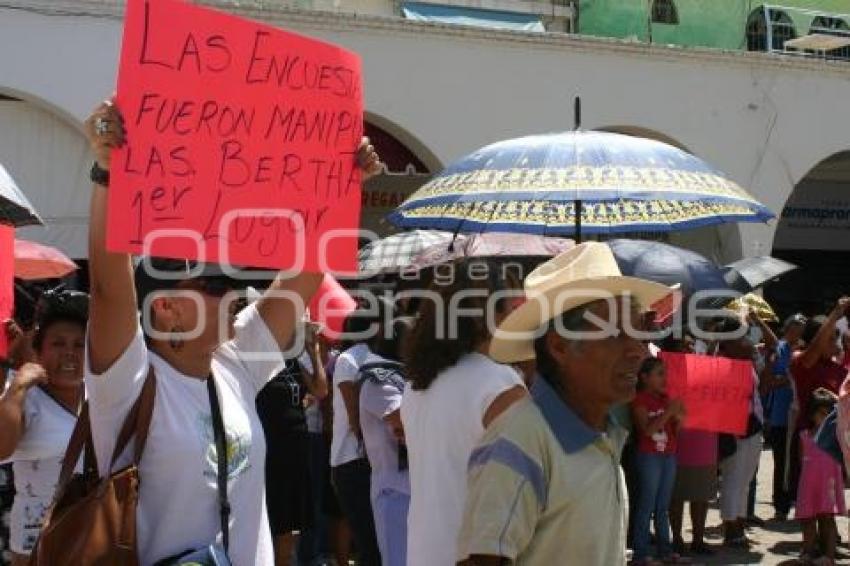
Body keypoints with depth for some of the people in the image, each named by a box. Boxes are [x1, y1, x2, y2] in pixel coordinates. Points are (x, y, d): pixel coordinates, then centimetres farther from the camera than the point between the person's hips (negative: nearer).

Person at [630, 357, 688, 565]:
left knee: (663, 506, 11)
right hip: (649, 456, -6)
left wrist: (679, 417, -6)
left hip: (669, 455, 6)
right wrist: (668, 412, -22)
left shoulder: (666, 399, 13)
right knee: (647, 505, -5)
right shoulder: (640, 400, -7)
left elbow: (676, 431, 14)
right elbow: (647, 429, -17)